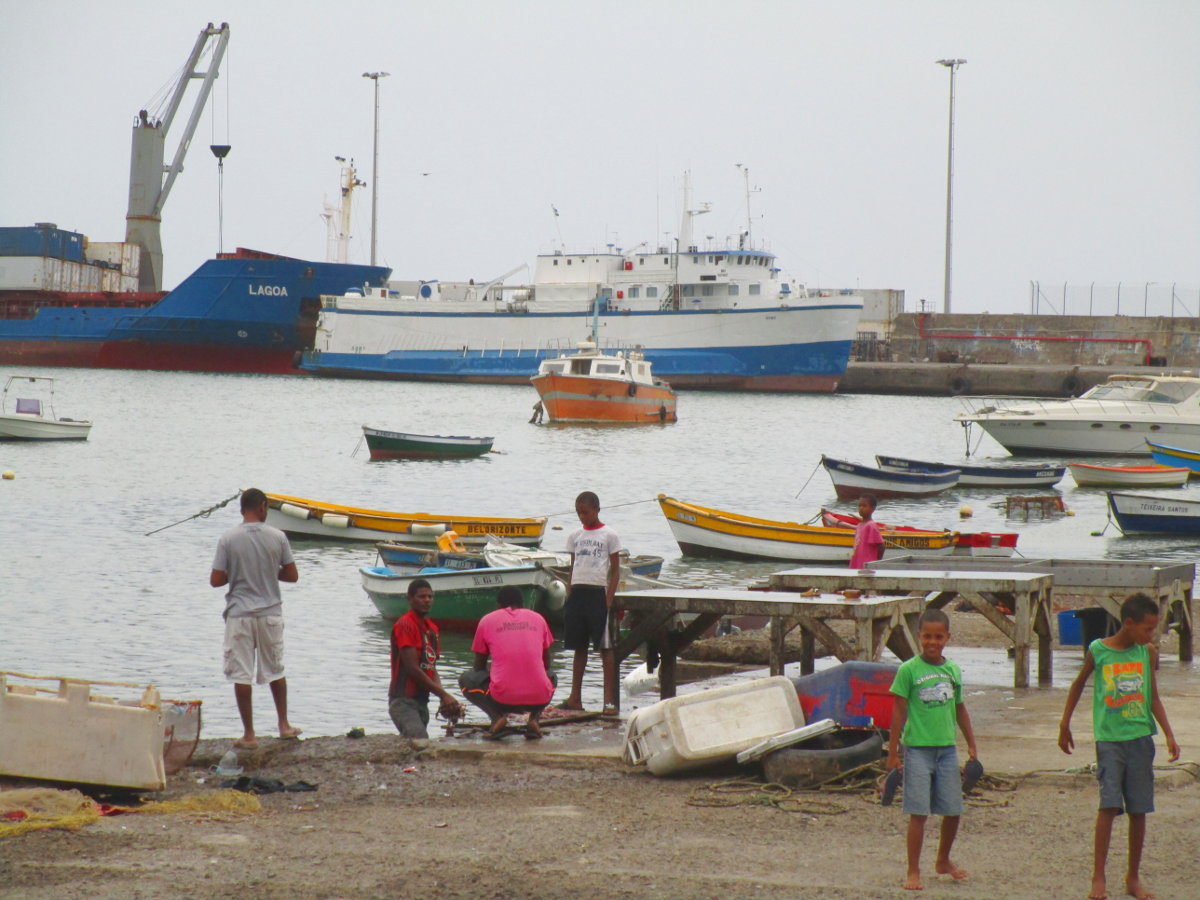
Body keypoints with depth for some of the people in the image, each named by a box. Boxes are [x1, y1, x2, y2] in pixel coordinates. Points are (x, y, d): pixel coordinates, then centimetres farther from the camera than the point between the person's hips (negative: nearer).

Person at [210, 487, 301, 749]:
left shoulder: (229, 539, -9)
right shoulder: (277, 537, -4)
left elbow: (216, 580, -8)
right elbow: (292, 576, 1)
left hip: (240, 614, -2)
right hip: (270, 613, 2)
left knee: (242, 675, 2)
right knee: (275, 670, 18)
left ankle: (249, 734, 3)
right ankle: (284, 725, 25)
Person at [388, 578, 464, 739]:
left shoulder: (432, 628, 17)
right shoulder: (405, 625, -10)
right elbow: (413, 668, -15)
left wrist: (443, 698, -2)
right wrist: (444, 695, -15)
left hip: (421, 701, 9)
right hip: (403, 701, -8)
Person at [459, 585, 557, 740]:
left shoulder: (487, 620, 11)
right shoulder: (538, 619, 17)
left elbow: (479, 667, 20)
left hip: (503, 699, -2)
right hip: (539, 699, 2)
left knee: (465, 680, 25)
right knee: (551, 678, 37)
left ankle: (497, 717, -2)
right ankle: (535, 718, 7)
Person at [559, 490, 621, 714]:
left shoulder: (609, 536, 0)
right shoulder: (575, 536, 13)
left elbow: (615, 571, -1)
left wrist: (609, 599, -10)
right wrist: (568, 596, 9)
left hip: (598, 593, -5)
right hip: (577, 593, 5)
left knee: (605, 647, -4)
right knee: (579, 646, 8)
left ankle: (610, 700, -5)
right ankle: (575, 697, 12)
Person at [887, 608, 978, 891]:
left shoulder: (953, 671, 7)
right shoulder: (908, 670, -7)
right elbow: (899, 711, -5)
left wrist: (972, 745, 20)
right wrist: (892, 753, -6)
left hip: (947, 748, 5)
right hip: (918, 748, -5)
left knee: (953, 810, 10)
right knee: (918, 812, -4)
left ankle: (943, 861, 31)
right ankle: (913, 872, 3)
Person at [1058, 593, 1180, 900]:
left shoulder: (1148, 653, 4)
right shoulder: (1098, 651, -4)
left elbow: (1153, 698, 11)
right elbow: (1078, 684, 12)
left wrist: (1169, 734, 1)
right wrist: (1065, 725, 15)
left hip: (1141, 738, 3)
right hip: (1109, 738, -3)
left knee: (1139, 811, 6)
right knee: (1109, 805, -13)